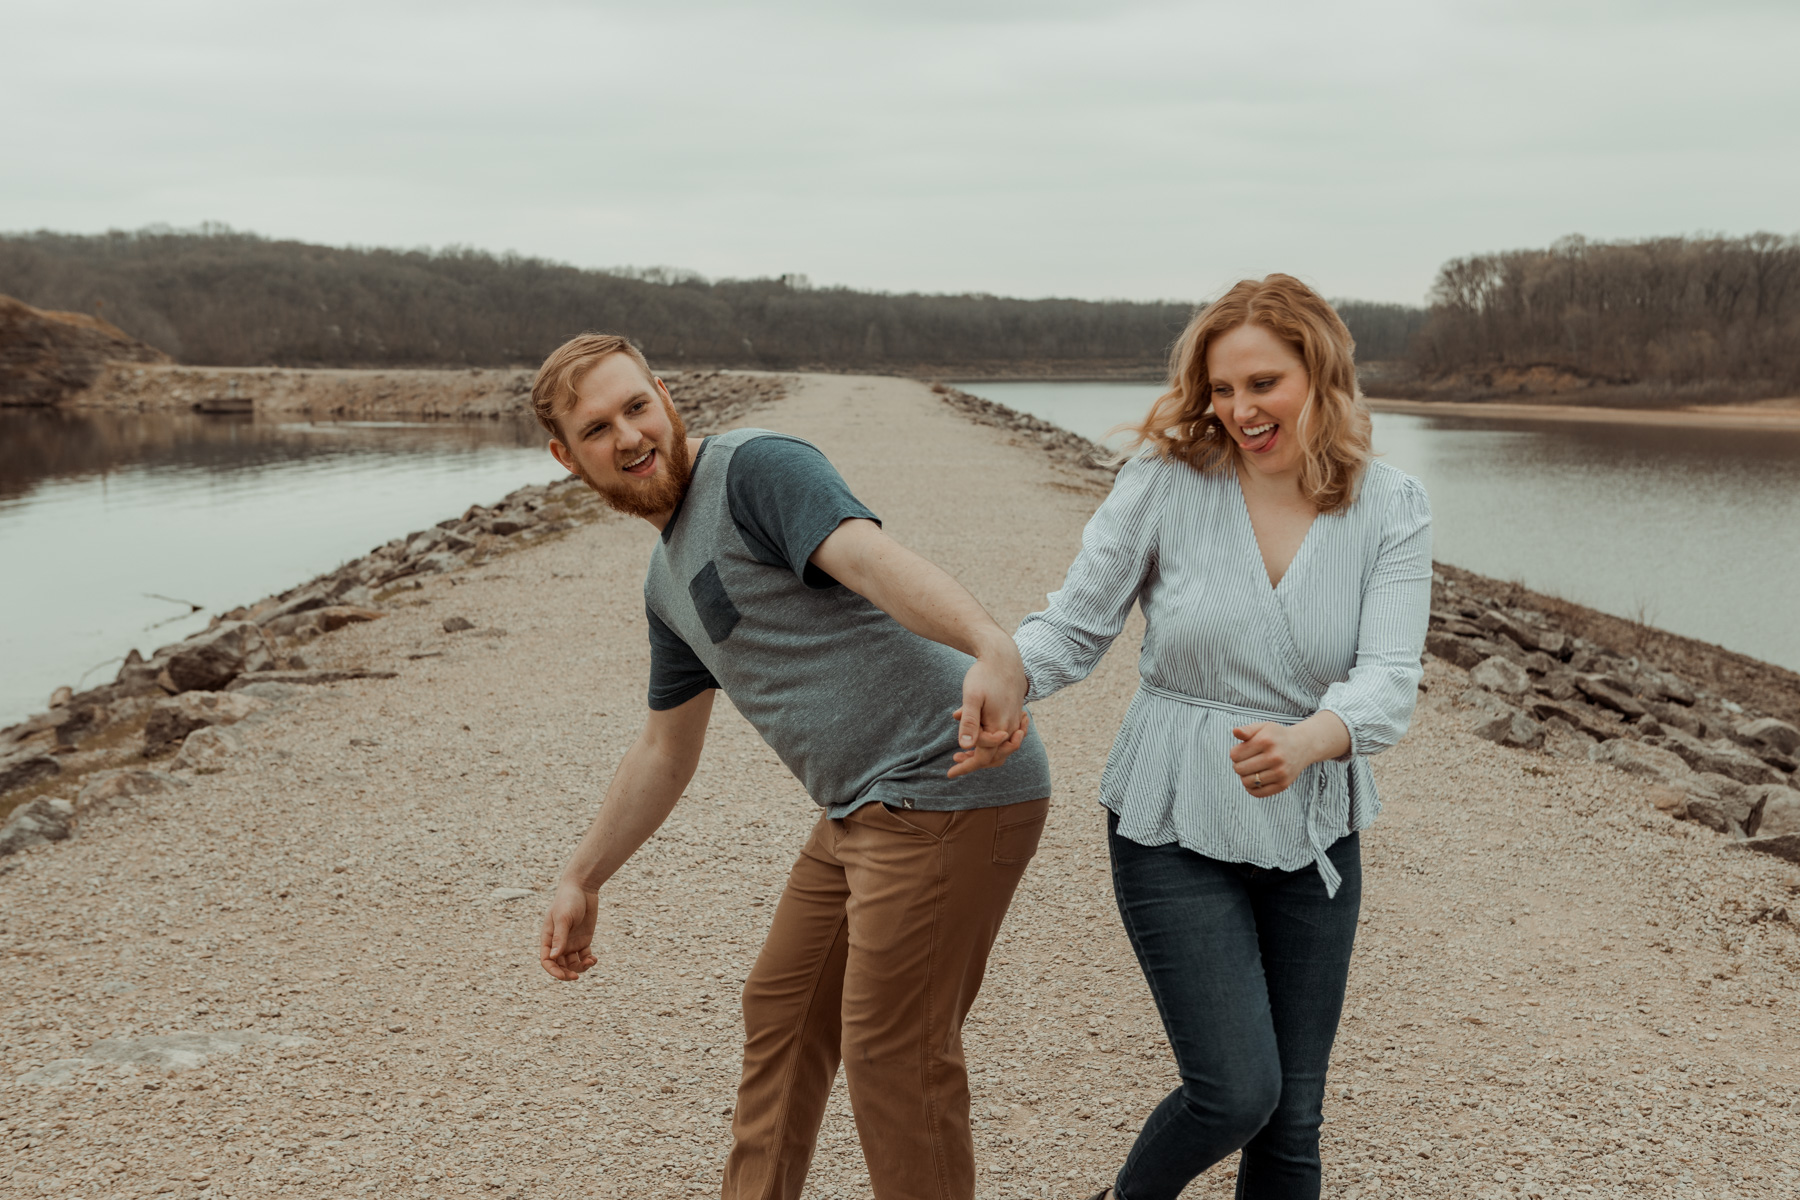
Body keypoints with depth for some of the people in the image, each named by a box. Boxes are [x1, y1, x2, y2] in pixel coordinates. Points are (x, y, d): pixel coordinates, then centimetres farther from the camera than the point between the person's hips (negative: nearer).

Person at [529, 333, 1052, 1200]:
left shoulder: (756, 468, -10)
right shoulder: (667, 582, 19)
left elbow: (873, 558, -30)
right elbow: (665, 753, 28)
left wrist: (991, 647, -48)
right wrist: (581, 880, 31)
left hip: (952, 791, -10)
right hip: (862, 810, 10)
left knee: (890, 1055, -6)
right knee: (782, 1012, 22)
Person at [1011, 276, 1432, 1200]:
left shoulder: (1391, 511, -6)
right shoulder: (1166, 481, -10)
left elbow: (1389, 681, -18)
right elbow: (1074, 625, -8)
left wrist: (1306, 742, -40)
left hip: (1313, 834, 3)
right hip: (1176, 829, -2)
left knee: (1294, 1114, 10)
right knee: (1238, 1093, -7)